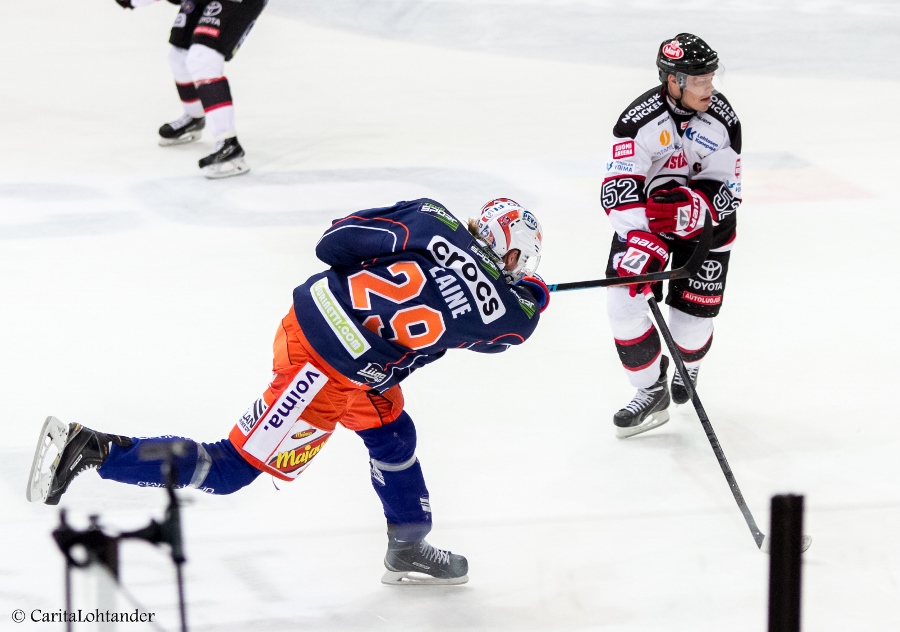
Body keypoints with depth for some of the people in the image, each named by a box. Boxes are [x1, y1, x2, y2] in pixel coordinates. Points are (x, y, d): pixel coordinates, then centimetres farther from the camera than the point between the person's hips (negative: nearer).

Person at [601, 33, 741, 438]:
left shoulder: (722, 121, -18)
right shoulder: (640, 119, -25)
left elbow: (725, 193, -17)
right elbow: (619, 189, -30)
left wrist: (691, 208, -38)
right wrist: (641, 241, -42)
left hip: (705, 222, 0)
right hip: (644, 218, 0)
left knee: (692, 317, -1)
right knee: (624, 303, -12)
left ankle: (687, 368, 36)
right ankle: (651, 392, 6)